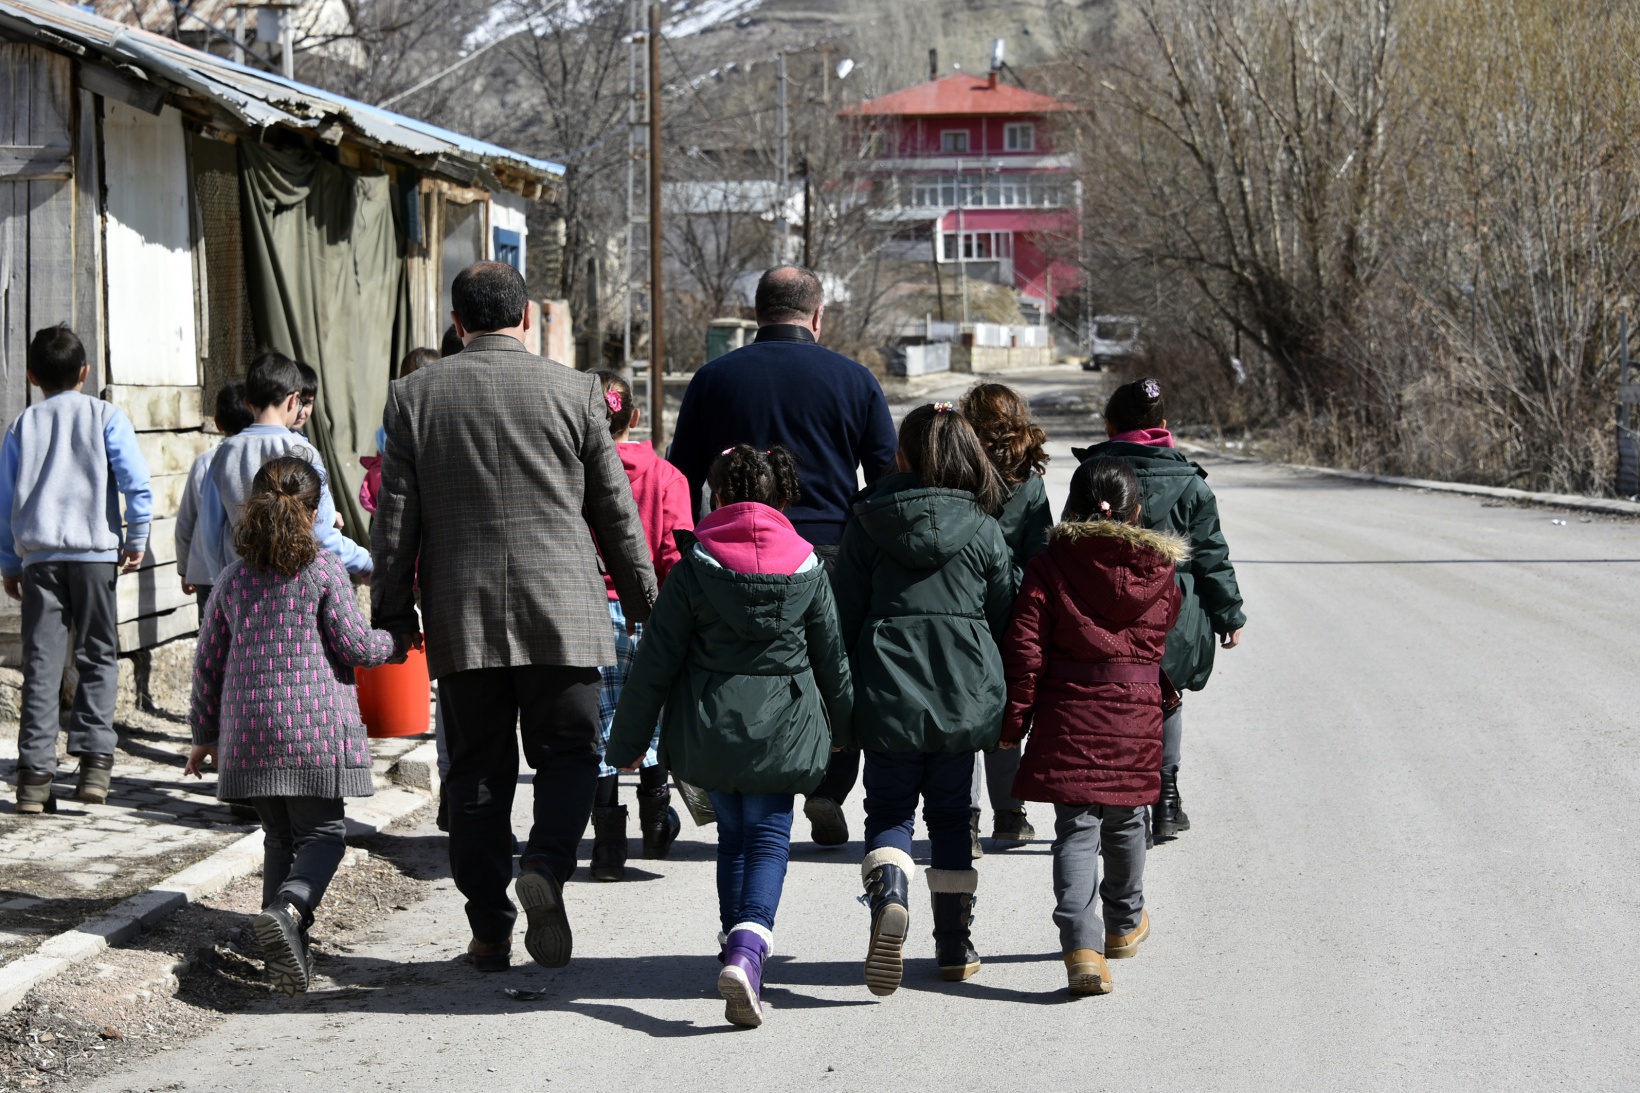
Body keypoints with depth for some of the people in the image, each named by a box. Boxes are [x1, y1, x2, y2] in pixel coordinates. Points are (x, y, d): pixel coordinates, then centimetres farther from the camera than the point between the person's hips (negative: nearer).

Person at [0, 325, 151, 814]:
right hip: (94, 552, -2)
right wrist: (136, 540, 4)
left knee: (41, 663, 3)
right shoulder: (106, 416, 3)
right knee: (98, 656, 6)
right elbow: (137, 483, -6)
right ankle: (94, 759, -7)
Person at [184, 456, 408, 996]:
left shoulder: (232, 578, 9)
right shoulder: (324, 570, -4)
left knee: (279, 835, 15)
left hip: (248, 727, 4)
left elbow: (208, 662, 12)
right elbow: (355, 646, -4)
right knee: (323, 831, 1)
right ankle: (287, 908, -26)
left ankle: (288, 947, 7)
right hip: (315, 722, -4)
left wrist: (205, 734, 22)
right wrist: (397, 642, 17)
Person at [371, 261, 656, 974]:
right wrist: (644, 605, 14)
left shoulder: (413, 396, 3)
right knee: (568, 752, 9)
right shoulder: (574, 392, 1)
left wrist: (392, 614, 10)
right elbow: (616, 513, 5)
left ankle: (489, 931, 8)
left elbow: (395, 520, 3)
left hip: (460, 617, 1)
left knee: (477, 770, 8)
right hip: (560, 611, -1)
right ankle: (545, 867, -16)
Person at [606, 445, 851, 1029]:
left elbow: (656, 659, -5)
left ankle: (737, 949, 24)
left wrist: (627, 740, 3)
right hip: (781, 728, 0)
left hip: (710, 726, 0)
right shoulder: (807, 567, -1)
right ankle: (748, 950, -21)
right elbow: (831, 657, 9)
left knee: (733, 833, 18)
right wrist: (842, 726, 26)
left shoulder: (694, 565, -7)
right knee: (769, 834, 2)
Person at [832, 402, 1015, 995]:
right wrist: (1005, 704, 15)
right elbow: (1004, 619, 4)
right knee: (950, 813, 14)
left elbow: (843, 614, 0)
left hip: (888, 695, -1)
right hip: (964, 699, 1)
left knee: (889, 809, 8)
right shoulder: (983, 529, 1)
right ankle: (955, 945, 15)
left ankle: (888, 896, -23)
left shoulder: (869, 523, -1)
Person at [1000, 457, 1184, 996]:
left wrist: (1013, 722, -2)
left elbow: (1025, 649, -7)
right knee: (1125, 821, 20)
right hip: (1136, 716, 2)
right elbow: (1167, 643, 13)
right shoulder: (1160, 570, 2)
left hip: (1068, 714, -2)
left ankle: (1082, 945, -17)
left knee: (1075, 829, -1)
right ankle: (1125, 924, 40)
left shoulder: (1049, 566, -5)